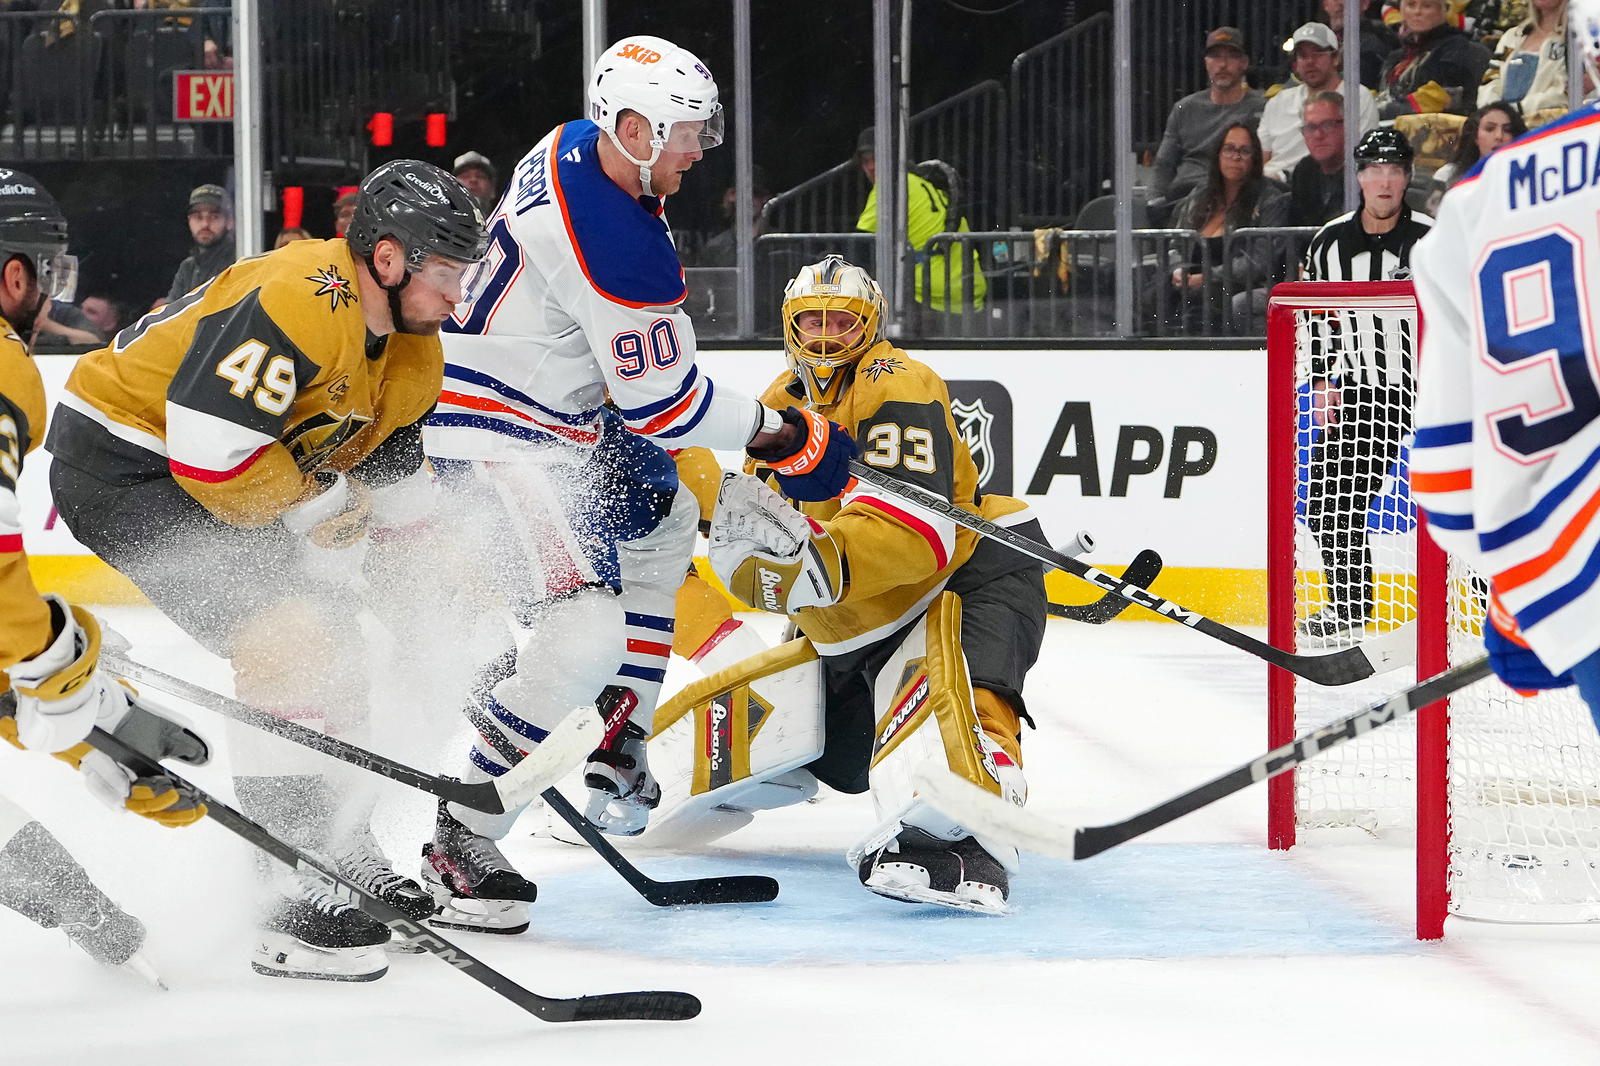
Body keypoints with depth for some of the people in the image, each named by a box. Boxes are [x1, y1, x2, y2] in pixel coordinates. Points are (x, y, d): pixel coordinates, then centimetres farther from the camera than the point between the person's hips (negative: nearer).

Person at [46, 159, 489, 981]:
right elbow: (209, 450, -32)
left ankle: (345, 857, 30)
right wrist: (326, 501, -19)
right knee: (286, 639, -19)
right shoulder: (298, 303, -28)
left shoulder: (414, 352, 3)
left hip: (204, 473, 10)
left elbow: (390, 492, 14)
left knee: (324, 639, 14)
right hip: (120, 459, -10)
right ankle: (301, 907, -18)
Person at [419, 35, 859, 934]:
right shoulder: (618, 246, -28)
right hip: (502, 440, -11)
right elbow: (665, 403, -21)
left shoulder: (573, 148, 2)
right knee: (588, 637, -22)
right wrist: (783, 435, -8)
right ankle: (463, 844, -15)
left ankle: (610, 753, 29)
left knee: (663, 521, 30)